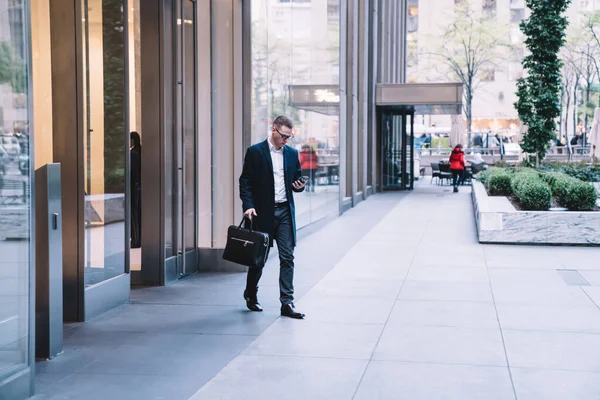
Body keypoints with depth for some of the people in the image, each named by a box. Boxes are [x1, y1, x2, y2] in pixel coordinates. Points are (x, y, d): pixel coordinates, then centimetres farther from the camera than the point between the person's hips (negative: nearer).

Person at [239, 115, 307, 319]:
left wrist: (299, 186, -6)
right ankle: (251, 294, 30)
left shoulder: (292, 153, 10)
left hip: (285, 211, 3)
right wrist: (248, 205, -16)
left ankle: (287, 303, -1)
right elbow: (245, 182, -5)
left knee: (287, 257, -2)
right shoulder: (255, 152, -3)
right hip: (262, 212, -3)